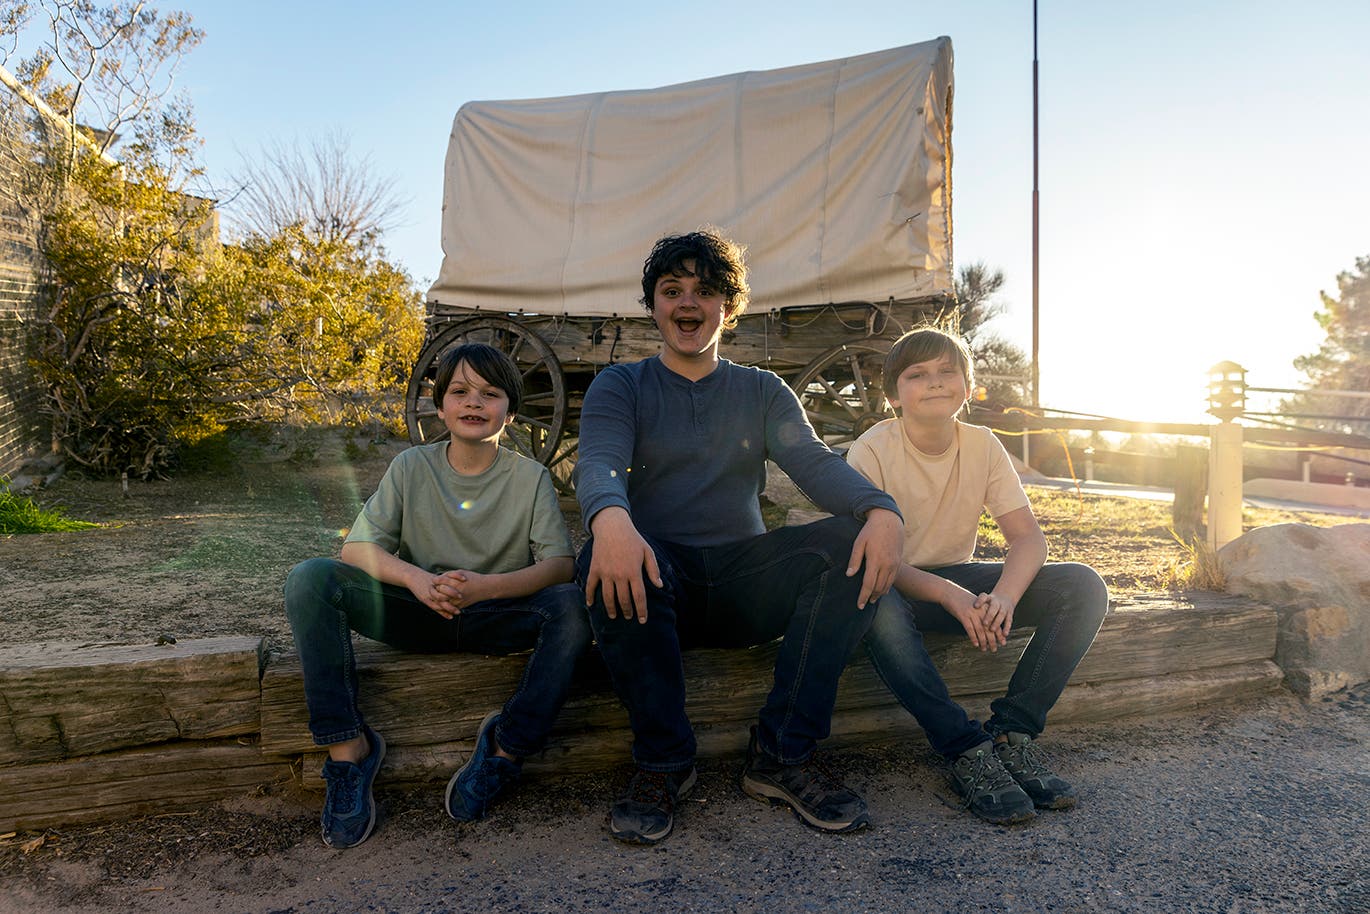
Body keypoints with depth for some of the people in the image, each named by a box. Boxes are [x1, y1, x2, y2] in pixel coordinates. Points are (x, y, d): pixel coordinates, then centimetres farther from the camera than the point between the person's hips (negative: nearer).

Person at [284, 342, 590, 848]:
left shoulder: (529, 476, -3)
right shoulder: (412, 467, 1)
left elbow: (561, 564, -15)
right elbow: (357, 547, -8)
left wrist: (483, 587, -32)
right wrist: (416, 578, -29)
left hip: (496, 619, -1)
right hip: (418, 616, 1)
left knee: (574, 603, -31)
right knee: (310, 579, -21)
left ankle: (507, 745, -16)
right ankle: (346, 747, -17)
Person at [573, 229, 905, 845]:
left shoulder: (762, 391, 16)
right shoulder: (619, 387, 10)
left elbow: (815, 463, -2)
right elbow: (598, 462, -12)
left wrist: (881, 509, -25)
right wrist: (610, 517, -38)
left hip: (742, 579, 2)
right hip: (657, 577, -2)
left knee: (854, 542, -23)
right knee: (607, 559, -35)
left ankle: (784, 755, -17)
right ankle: (662, 762, -18)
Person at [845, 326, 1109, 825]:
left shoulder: (983, 445, -2)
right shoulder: (872, 451, -15)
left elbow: (1027, 536, -8)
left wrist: (1004, 595, -31)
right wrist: (949, 596, -35)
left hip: (959, 578, 5)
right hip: (898, 586, -4)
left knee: (1084, 586, -15)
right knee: (876, 604, -41)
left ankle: (1013, 732, -17)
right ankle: (967, 750, -29)